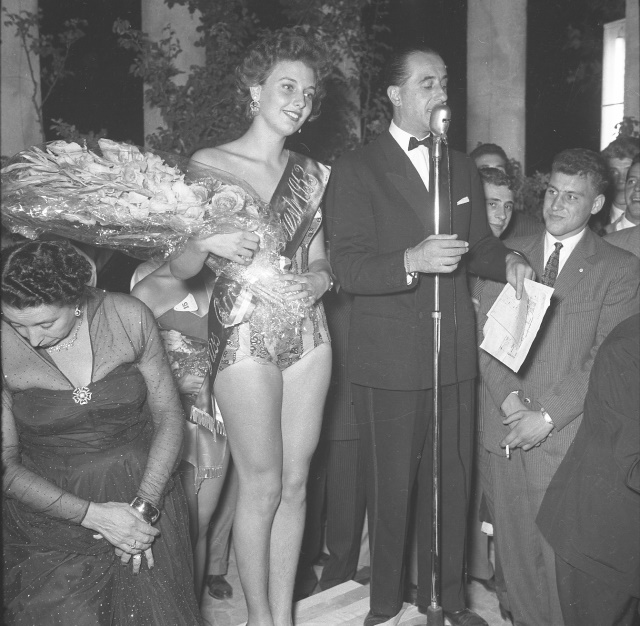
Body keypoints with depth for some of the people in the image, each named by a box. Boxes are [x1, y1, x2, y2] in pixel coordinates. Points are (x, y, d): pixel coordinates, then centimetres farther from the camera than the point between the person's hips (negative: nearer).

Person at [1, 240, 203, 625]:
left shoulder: (128, 317, -10)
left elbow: (169, 414, -3)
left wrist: (144, 506, -13)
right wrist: (93, 514, -18)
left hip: (146, 492, 1)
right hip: (51, 509, 0)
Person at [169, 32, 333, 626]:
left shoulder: (312, 172, 10)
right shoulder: (209, 164, -4)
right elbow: (179, 268, -4)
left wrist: (314, 282, -7)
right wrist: (207, 241, -24)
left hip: (307, 333, 5)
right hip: (244, 335, -4)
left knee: (295, 482, 9)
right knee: (261, 486, 1)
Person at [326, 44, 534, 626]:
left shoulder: (463, 167, 13)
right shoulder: (356, 169, -5)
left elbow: (480, 243, 18)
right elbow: (347, 266, -13)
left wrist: (508, 263, -4)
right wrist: (412, 261, -29)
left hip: (455, 353, 5)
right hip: (390, 359, -5)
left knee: (452, 480, 13)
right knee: (390, 485, 7)